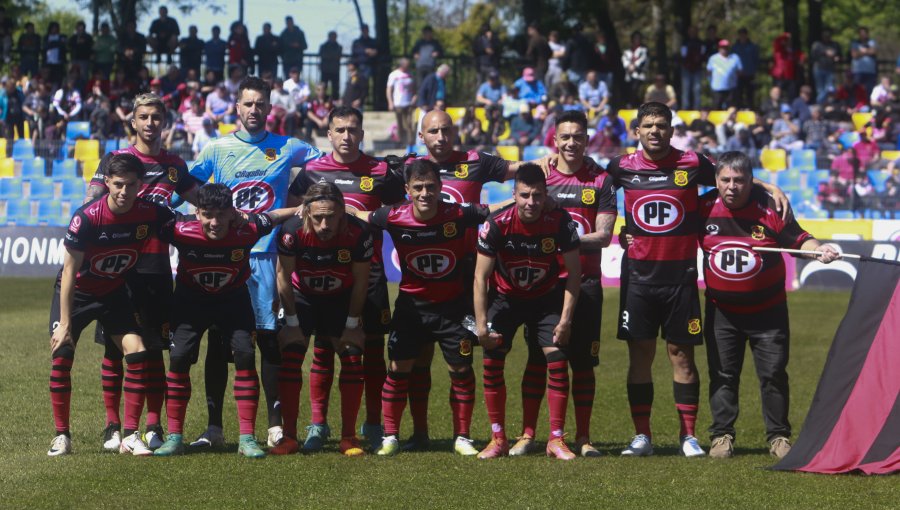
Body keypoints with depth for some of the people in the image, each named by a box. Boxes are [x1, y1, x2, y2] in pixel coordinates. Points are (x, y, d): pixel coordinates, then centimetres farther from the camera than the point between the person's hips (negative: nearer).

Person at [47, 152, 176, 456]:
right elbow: (70, 271, -21)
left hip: (114, 293, 3)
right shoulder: (87, 218, -27)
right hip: (76, 292, -3)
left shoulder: (150, 213, -18)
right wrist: (65, 323, -22)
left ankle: (131, 436, -4)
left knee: (138, 354, -12)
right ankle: (61, 436, -1)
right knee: (61, 356, -14)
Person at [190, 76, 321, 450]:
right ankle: (214, 425, 7)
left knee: (269, 337, -3)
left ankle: (276, 424, 3)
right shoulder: (218, 149, 8)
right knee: (219, 340, 1)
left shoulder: (287, 149, 6)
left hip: (264, 255, -1)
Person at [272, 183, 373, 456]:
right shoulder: (293, 231, -31)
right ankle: (289, 437, -7)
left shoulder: (358, 233, -29)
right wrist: (292, 323, -11)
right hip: (302, 297, -1)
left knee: (352, 359, -9)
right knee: (290, 359, -13)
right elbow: (284, 276, -15)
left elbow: (360, 282, -13)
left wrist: (352, 325, -7)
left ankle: (349, 437, 0)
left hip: (341, 299, 1)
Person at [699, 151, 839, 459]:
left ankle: (779, 436, 9)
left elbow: (798, 238, -5)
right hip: (722, 310, 1)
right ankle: (722, 435, 12)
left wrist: (818, 249, -25)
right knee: (722, 373, 4)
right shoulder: (704, 208, -7)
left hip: (767, 309, -1)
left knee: (773, 373, 0)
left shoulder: (770, 208, -12)